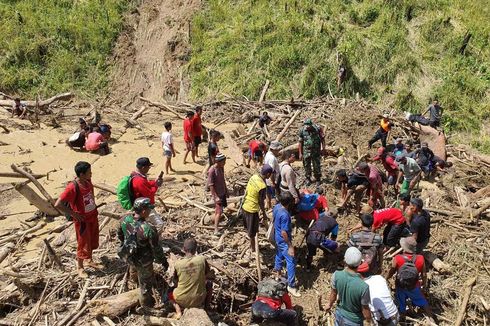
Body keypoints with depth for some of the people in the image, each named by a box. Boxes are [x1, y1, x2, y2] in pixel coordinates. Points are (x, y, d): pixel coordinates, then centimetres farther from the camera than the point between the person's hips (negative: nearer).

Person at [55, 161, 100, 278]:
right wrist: (73, 214, -21)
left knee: (93, 241, 23)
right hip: (82, 220, -7)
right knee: (83, 244, 8)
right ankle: (80, 268, 29)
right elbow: (58, 204, -29)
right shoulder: (72, 187, -29)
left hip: (93, 217, 7)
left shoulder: (88, 181, -6)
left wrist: (94, 207, 9)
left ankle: (89, 260, 45)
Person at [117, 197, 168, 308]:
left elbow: (120, 235, 1)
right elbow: (156, 249, -24)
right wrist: (163, 261, -6)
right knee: (146, 281, 22)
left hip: (129, 256, 5)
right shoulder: (149, 230, -39)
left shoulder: (125, 220, -21)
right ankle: (146, 302, 45)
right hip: (143, 261, -5)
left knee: (133, 267, 40)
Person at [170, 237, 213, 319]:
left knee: (169, 292, 32)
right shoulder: (202, 259, -15)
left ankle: (178, 311, 9)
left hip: (182, 300, 0)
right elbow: (211, 276, -2)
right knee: (209, 283, 29)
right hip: (199, 300, 1)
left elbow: (175, 281, 1)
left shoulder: (178, 263, -15)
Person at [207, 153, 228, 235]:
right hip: (217, 194, -8)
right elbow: (210, 185, -21)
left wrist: (226, 191, 18)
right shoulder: (212, 170, -23)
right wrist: (216, 197, -23)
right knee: (219, 211, -11)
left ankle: (216, 222, 36)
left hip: (222, 192, 8)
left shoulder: (221, 168, 2)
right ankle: (216, 230, -8)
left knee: (218, 209, 19)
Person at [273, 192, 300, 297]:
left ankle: (277, 269, 53)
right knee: (291, 262, -2)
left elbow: (273, 218, 11)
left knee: (280, 255, 30)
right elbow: (284, 233, -29)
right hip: (283, 240, -9)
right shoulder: (285, 215, -34)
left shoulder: (277, 206, -8)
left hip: (277, 238, 9)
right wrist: (290, 246, -21)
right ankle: (291, 286, 6)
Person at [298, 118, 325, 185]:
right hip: (306, 151, 1)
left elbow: (322, 139, -2)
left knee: (317, 166, 6)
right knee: (307, 165, 10)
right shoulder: (302, 131, -8)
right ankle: (308, 179, 27)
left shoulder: (317, 129, -13)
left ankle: (318, 179, 23)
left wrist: (323, 148, -7)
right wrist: (300, 153, 1)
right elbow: (300, 142, 0)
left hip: (316, 151, -1)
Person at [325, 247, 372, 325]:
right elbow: (365, 312, -21)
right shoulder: (363, 287, -36)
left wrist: (329, 304, 17)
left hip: (339, 315, 3)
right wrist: (369, 319, 2)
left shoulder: (336, 275, -25)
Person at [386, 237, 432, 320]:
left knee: (401, 306, 23)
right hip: (414, 287, 1)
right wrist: (424, 283, 14)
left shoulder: (397, 258, -28)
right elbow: (424, 274, -7)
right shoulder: (420, 259, -23)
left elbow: (391, 272, -13)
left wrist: (386, 279, 9)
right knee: (423, 303, 27)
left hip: (400, 287, -1)